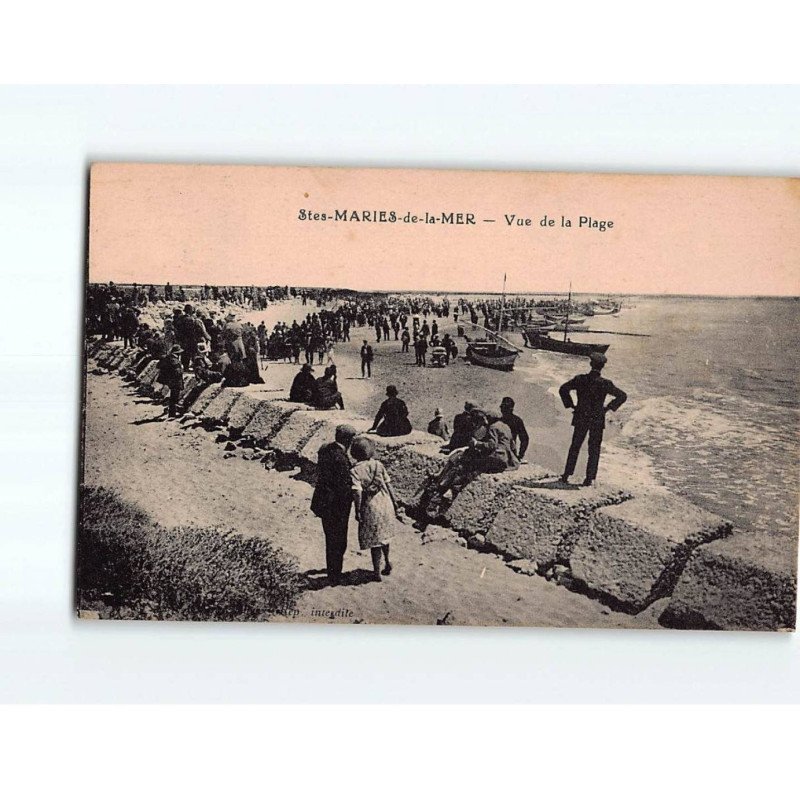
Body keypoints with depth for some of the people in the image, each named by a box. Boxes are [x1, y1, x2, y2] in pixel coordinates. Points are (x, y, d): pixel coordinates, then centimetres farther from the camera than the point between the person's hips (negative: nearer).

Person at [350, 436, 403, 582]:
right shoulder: (378, 465, 0)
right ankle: (387, 563, 34)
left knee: (374, 541, 8)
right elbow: (389, 485, 2)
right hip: (386, 504, 4)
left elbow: (357, 493, -20)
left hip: (371, 507, -4)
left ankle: (377, 572, 16)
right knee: (384, 536, 26)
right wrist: (395, 506, 9)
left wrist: (357, 512, -12)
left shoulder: (355, 471, -12)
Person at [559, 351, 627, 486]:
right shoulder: (605, 383, -12)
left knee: (575, 447, 14)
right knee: (594, 450, 9)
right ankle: (590, 478, 6)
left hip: (581, 418, 2)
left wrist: (570, 405, 2)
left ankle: (567, 475, 15)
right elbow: (622, 396, -9)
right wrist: (609, 407, -1)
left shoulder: (580, 379, -8)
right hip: (597, 420, -2)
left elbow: (563, 389, -5)